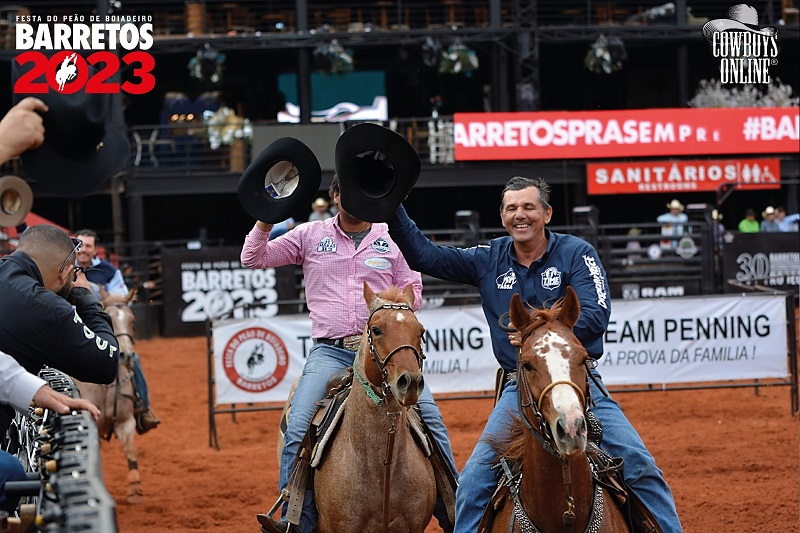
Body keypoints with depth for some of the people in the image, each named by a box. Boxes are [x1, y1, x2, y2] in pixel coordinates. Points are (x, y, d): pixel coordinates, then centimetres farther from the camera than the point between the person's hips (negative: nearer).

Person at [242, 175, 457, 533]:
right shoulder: (310, 235, 10)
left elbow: (413, 290, 15)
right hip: (330, 352, 0)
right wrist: (267, 220, -6)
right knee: (297, 429, -19)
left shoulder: (392, 238, 11)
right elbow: (254, 259, 9)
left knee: (430, 417, -15)